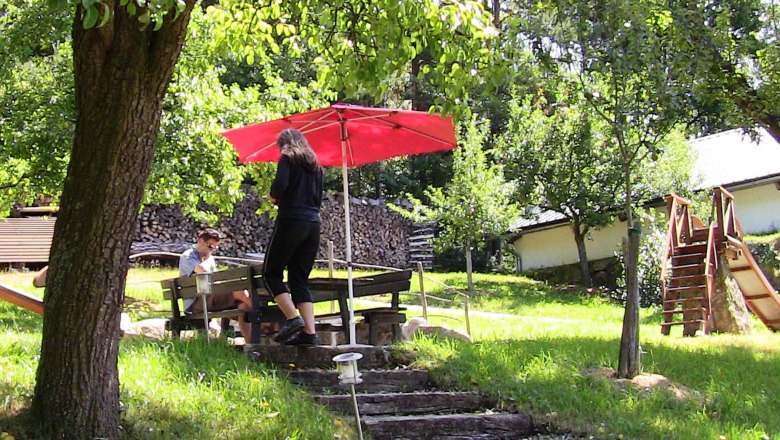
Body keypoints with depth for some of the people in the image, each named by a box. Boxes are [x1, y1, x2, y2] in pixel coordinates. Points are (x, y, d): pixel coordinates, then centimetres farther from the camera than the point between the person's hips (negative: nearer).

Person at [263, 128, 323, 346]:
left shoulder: (288, 158, 0)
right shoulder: (315, 164, 21)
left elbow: (280, 183, -17)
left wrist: (273, 196, 4)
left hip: (291, 221, -7)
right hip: (313, 222, 7)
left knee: (271, 273, 3)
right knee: (300, 279, 7)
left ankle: (293, 318, -14)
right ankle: (309, 332, -3)